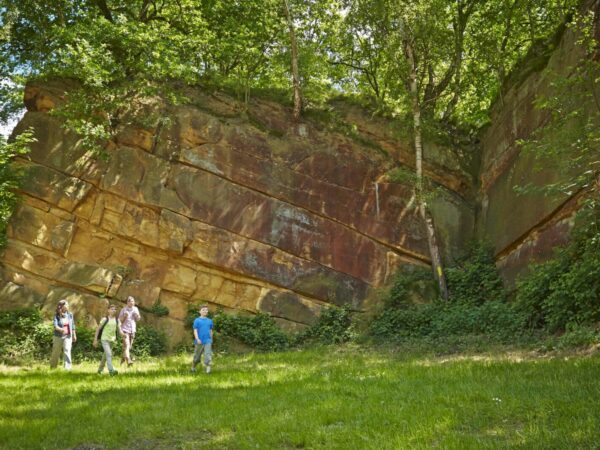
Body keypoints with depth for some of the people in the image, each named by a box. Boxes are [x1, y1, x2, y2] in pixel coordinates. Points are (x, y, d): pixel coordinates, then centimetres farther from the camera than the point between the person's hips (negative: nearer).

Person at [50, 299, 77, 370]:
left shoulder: (70, 315, 2)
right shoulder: (57, 316, -9)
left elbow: (72, 325, 12)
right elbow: (55, 326, -22)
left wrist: (74, 335, 17)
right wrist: (61, 329, -41)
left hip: (67, 336, 2)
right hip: (58, 336, -2)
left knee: (67, 351, -13)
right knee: (56, 353, 9)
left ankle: (67, 368, -14)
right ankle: (52, 368, 28)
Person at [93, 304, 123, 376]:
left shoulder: (117, 320, 4)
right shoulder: (105, 319, -8)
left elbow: (119, 330, 1)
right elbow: (98, 329, -3)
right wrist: (95, 340, -5)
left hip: (112, 340, 5)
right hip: (104, 339, -5)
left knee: (105, 355, 18)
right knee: (109, 354, -18)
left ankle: (100, 369, 36)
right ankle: (111, 370, -25)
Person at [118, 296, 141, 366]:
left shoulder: (135, 309, 7)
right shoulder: (123, 310, -5)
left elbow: (138, 319, 16)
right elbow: (119, 320, -2)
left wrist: (137, 316, -6)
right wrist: (124, 316, -19)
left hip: (132, 330, 5)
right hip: (125, 330, -5)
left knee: (129, 346, 11)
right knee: (126, 345, -17)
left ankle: (123, 358, 32)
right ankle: (128, 360, -27)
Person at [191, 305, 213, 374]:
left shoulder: (209, 321, 9)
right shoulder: (197, 320, -1)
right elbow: (195, 330, -8)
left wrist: (211, 339, 19)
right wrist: (197, 339, -19)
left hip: (208, 341, 2)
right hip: (199, 342, -2)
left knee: (208, 355, -14)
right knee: (197, 357, 10)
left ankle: (208, 368, -20)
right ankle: (193, 368, 31)